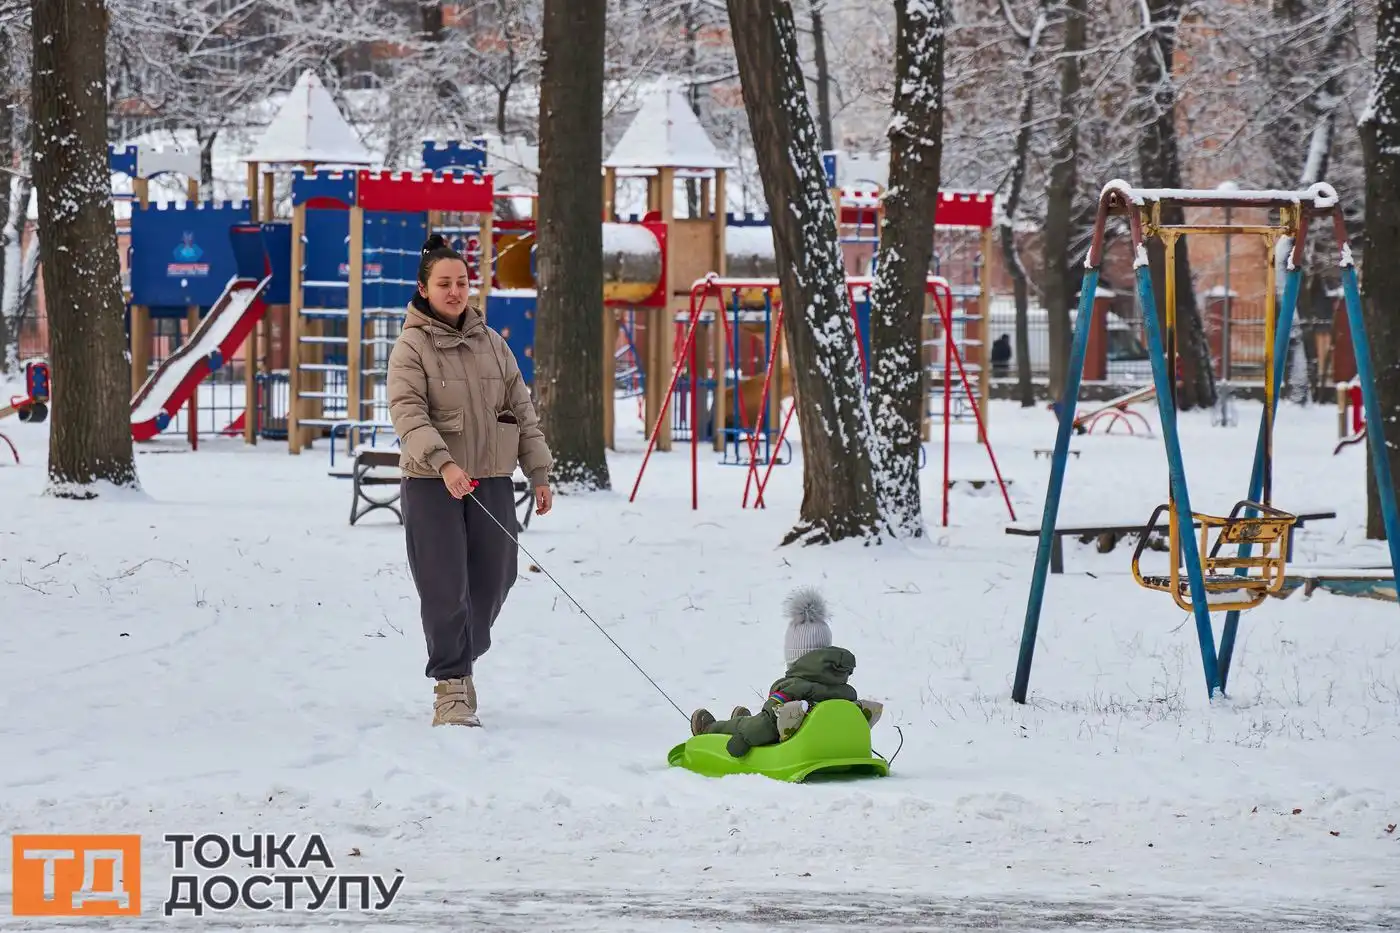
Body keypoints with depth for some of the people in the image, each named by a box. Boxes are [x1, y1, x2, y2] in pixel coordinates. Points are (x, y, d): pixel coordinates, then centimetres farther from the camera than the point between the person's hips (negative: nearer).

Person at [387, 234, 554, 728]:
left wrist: (539, 474, 10)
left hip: (492, 479, 4)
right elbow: (409, 413, -16)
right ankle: (450, 687, 1)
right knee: (445, 586, -8)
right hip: (431, 483, -4)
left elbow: (522, 411, 14)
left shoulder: (492, 344, 11)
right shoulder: (411, 347, -4)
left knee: (492, 581, 6)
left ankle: (462, 661, 30)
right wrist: (443, 463, -30)